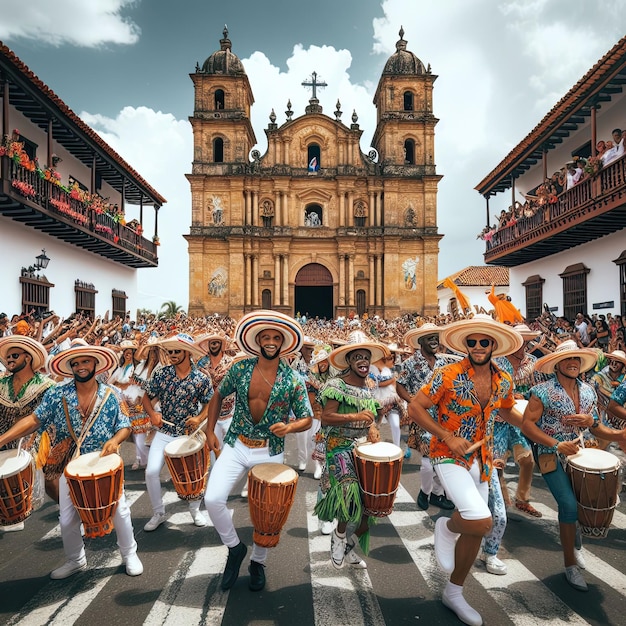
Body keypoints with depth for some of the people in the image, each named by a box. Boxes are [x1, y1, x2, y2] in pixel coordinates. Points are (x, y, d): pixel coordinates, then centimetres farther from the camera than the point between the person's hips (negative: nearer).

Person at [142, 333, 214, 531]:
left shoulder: (202, 379, -11)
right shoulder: (161, 374, -7)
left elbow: (209, 404, -2)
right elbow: (147, 397, 3)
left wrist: (199, 418, -20)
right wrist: (152, 414, -16)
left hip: (189, 434, -1)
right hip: (164, 433, 1)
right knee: (151, 471, -8)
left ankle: (195, 510, 35)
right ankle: (158, 513, 16)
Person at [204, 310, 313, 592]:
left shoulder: (293, 380, -11)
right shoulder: (240, 368, -7)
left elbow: (307, 420, -5)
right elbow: (219, 395, 10)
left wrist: (289, 426, -26)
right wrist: (210, 430, 6)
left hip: (270, 452, -1)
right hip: (236, 446, 1)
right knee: (213, 499, -15)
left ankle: (258, 562, 38)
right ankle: (235, 547, 15)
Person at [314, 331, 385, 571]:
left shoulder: (368, 387, 10)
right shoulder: (337, 385, -10)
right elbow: (325, 418, -19)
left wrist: (372, 430, 2)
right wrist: (356, 417, -28)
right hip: (341, 446, -6)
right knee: (350, 490, -23)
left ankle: (349, 546, 27)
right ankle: (339, 534, 8)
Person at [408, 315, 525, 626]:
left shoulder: (504, 381, 1)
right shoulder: (448, 375, -18)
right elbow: (415, 408, -15)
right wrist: (448, 437, -20)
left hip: (482, 460, 6)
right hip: (450, 457, -6)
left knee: (475, 531, 13)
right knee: (481, 522, -25)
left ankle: (453, 593, 36)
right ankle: (447, 527, 11)